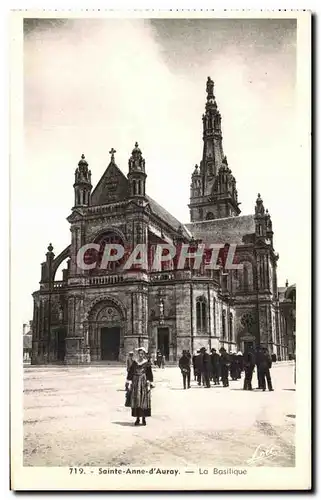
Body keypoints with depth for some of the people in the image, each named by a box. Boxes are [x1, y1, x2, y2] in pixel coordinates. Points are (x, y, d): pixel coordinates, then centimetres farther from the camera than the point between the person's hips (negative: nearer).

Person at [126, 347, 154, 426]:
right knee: (136, 401, 2)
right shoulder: (134, 363, 5)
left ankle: (144, 418, 9)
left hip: (144, 383, -2)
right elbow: (130, 373, 7)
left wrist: (149, 384, -6)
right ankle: (137, 418, 11)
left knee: (144, 401, -1)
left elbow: (149, 375, 0)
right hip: (135, 383, 2)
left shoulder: (147, 364, 0)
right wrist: (129, 383, 2)